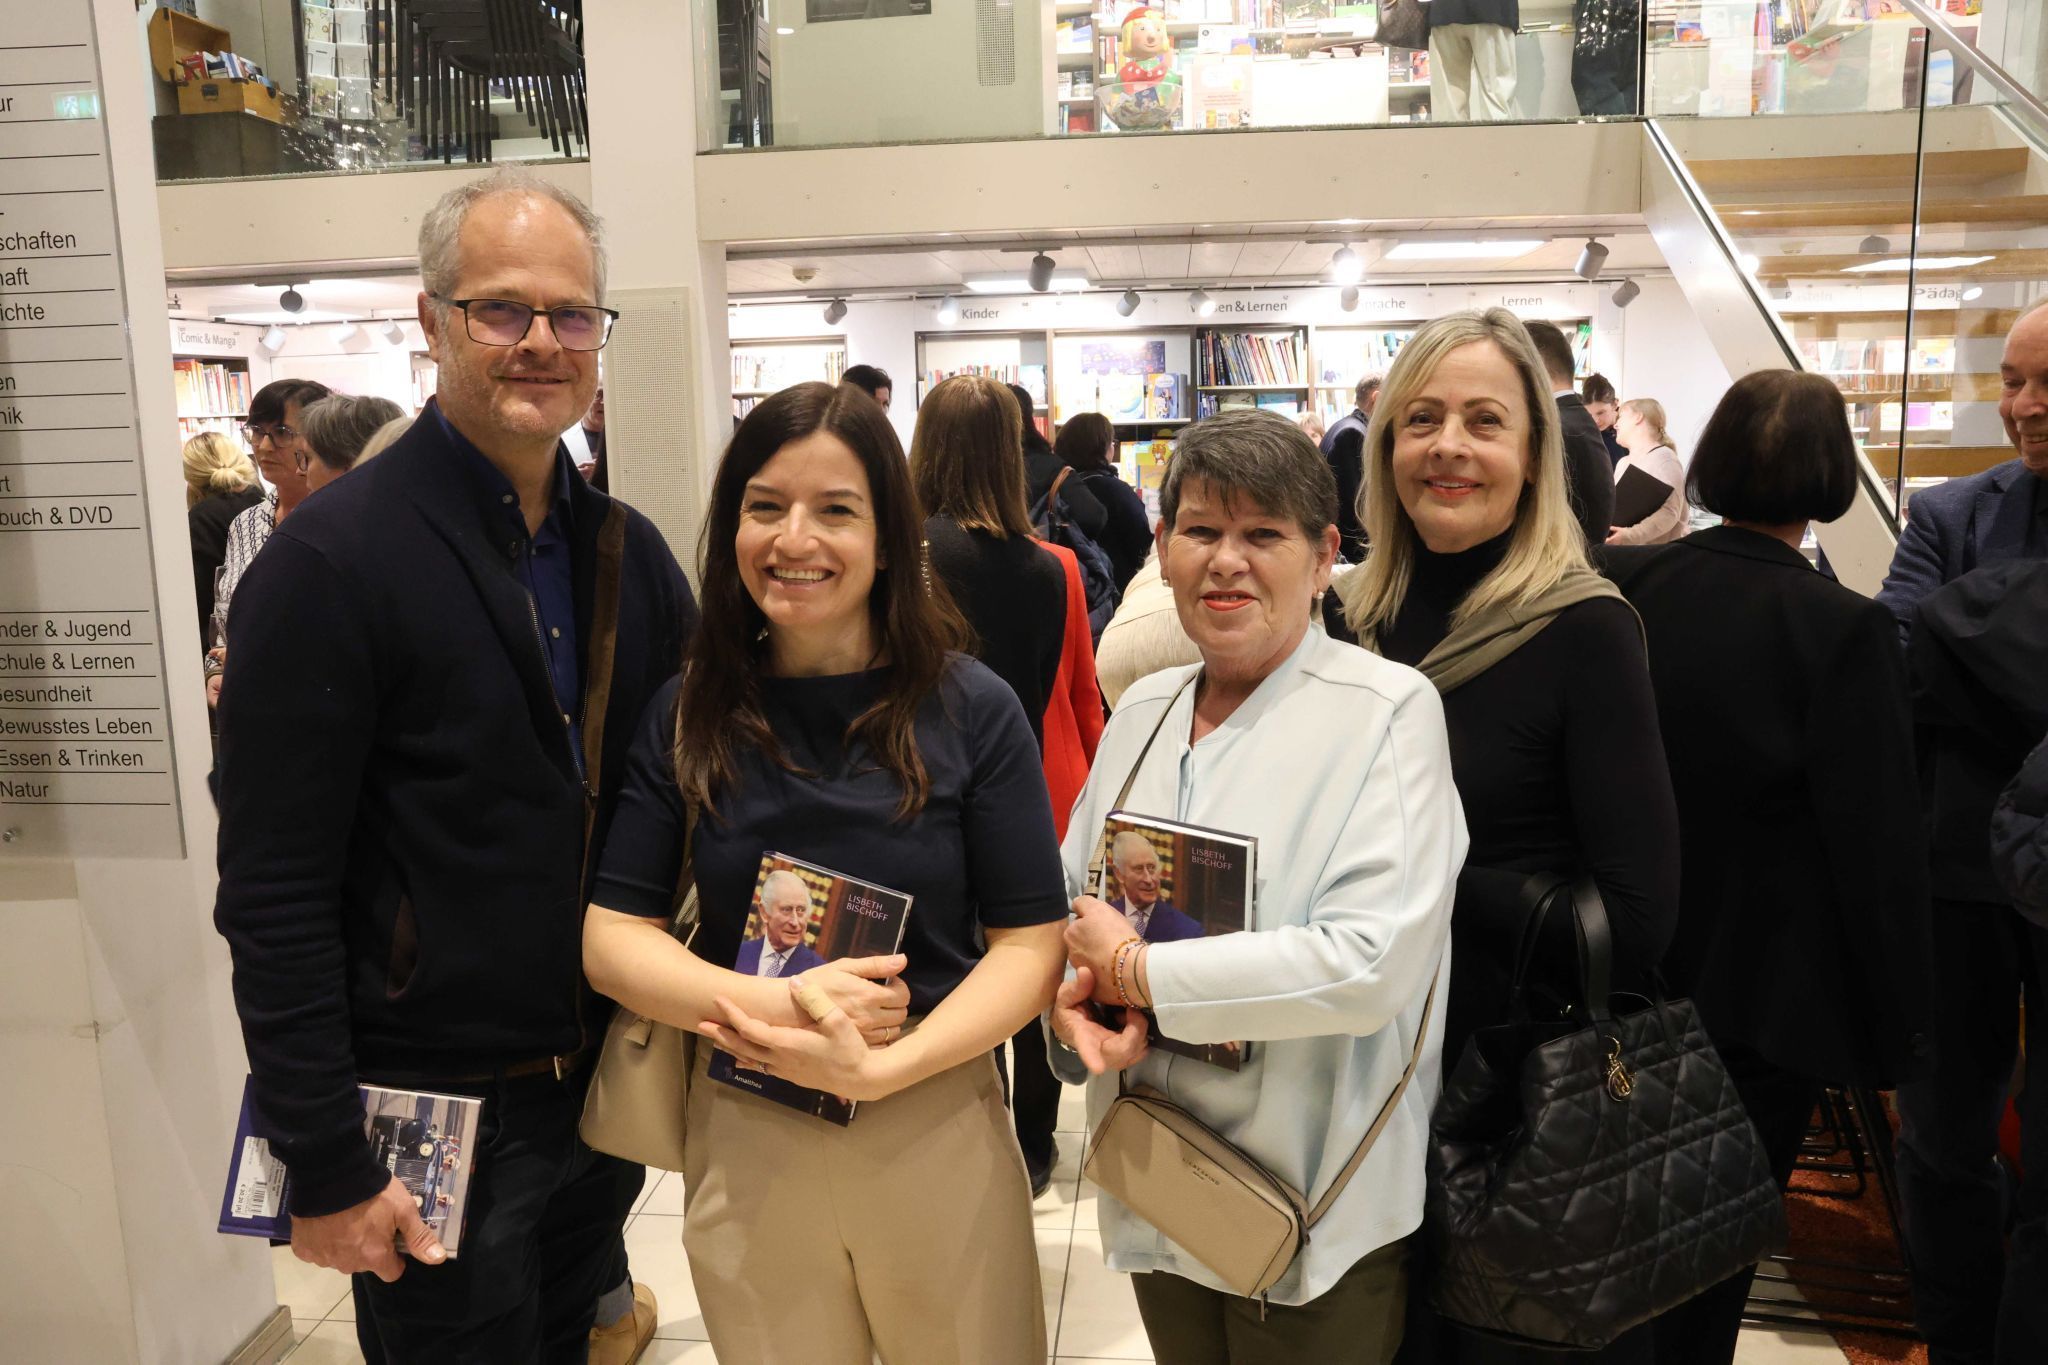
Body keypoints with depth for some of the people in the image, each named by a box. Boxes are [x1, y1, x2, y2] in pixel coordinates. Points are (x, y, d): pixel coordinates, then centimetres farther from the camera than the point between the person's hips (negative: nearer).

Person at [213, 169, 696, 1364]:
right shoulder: (331, 561, -15)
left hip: (612, 1090, 6)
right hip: (434, 1122, -5)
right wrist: (327, 1168, -14)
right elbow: (273, 897, -15)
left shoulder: (629, 551, 3)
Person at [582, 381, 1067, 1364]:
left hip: (936, 1126, -1)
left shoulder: (971, 711, -9)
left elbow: (1030, 943, -8)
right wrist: (779, 1005, -20)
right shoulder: (686, 718, -3)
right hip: (743, 1141, 2)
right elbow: (611, 934, -3)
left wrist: (883, 1068, -22)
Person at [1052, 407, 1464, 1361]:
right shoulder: (1143, 709, 4)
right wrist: (1074, 1000, -12)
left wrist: (1133, 969, -19)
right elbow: (1066, 899, 10)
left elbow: (1371, 964, -25)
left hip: (1316, 1211, -5)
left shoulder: (1387, 711, -14)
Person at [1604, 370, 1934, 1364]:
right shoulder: (1842, 629, -19)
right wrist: (1899, 1030, -6)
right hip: (1766, 990, -4)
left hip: (1636, 979, 4)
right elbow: (1879, 850, -15)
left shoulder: (1626, 585, -9)